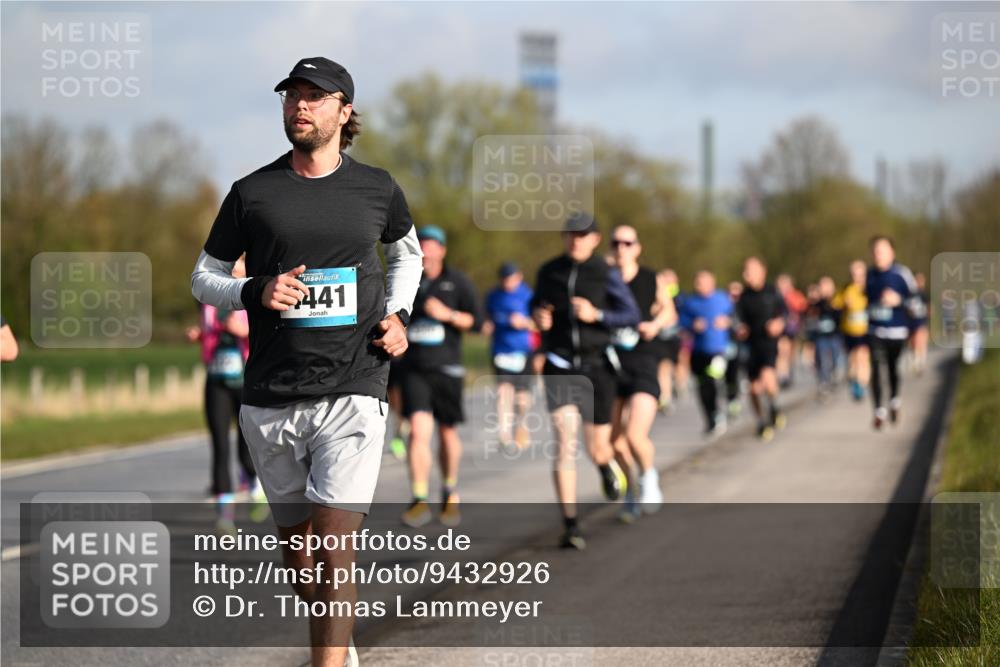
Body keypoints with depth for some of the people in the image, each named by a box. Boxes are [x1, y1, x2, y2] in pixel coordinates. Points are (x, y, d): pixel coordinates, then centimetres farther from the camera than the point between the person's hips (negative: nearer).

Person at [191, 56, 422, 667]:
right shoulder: (253, 193, 3)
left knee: (334, 547, -15)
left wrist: (398, 314, 9)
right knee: (294, 544, 12)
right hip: (270, 398, 2)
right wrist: (254, 292, -9)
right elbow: (204, 277, 11)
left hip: (352, 392, -2)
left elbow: (407, 252, 26)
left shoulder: (377, 189, 6)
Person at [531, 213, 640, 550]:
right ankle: (570, 526, -12)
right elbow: (536, 303, 21)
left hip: (596, 367, 0)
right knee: (566, 444, -15)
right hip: (559, 367, 0)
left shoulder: (606, 274, -3)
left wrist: (597, 315, -22)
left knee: (597, 449, 6)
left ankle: (608, 464, 47)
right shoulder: (549, 271, 4)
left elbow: (632, 314, -7)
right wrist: (538, 316, -2)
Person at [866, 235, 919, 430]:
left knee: (893, 367, 10)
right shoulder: (869, 275, 7)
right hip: (875, 330, 2)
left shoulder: (902, 273, -7)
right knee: (876, 368, -9)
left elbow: (914, 299, -8)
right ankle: (879, 411, -7)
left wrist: (898, 300, -23)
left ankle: (895, 401, 36)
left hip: (896, 329, -2)